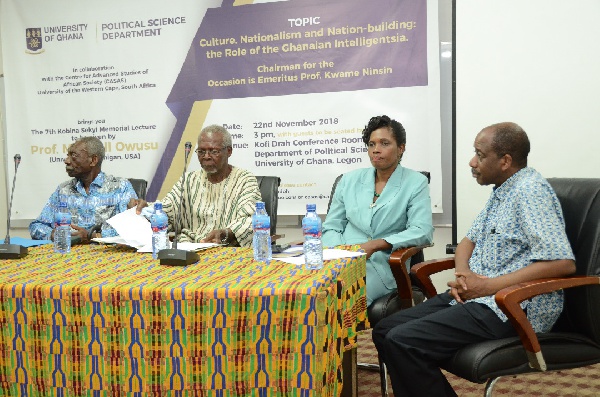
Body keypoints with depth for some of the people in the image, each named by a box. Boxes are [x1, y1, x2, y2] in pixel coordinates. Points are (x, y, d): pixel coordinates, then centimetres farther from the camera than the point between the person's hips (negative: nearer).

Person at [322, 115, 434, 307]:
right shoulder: (349, 180, 14)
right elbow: (331, 228, 14)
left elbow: (422, 232, -8)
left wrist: (375, 245, -19)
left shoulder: (416, 183, 4)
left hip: (382, 264, -3)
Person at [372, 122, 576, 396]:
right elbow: (469, 240, 22)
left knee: (402, 342, -23)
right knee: (384, 331, -1)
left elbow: (562, 262, -24)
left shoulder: (530, 190, -15)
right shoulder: (502, 191, 15)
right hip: (477, 297, 10)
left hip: (513, 309, -9)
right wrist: (462, 274, -2)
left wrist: (489, 286, -20)